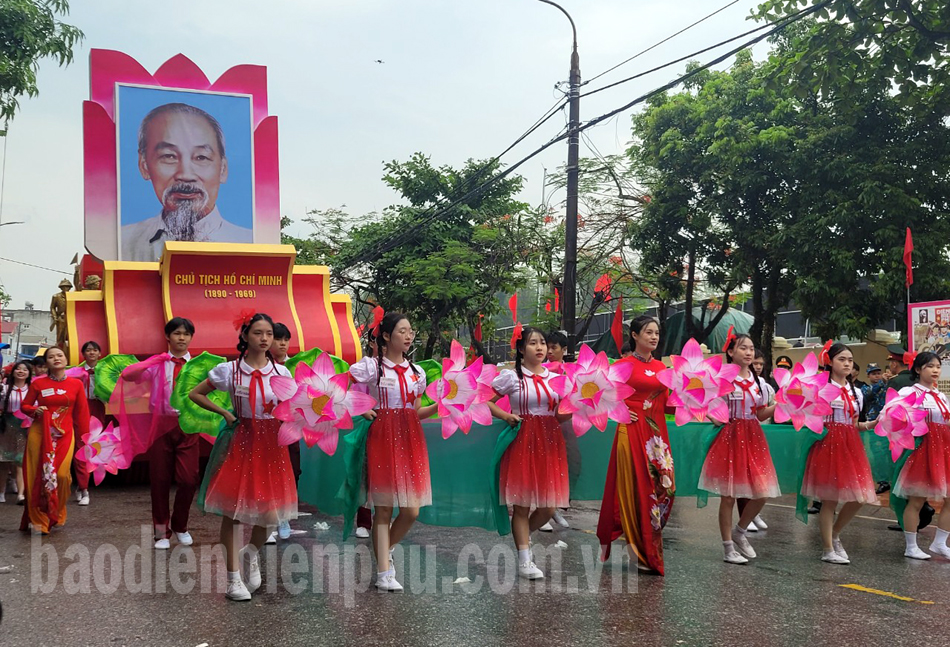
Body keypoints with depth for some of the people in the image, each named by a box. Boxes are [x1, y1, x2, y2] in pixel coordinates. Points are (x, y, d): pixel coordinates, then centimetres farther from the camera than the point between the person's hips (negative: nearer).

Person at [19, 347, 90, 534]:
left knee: (61, 474, -10)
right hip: (40, 433, 0)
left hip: (64, 435, 0)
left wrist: (85, 437, 2)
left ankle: (56, 515, 16)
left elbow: (82, 413, 5)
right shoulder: (37, 383, 3)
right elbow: (24, 405, 11)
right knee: (38, 475, 0)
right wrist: (35, 410, -11)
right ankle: (38, 521, 13)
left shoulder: (76, 384, 4)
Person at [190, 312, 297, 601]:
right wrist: (224, 413, -2)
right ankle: (233, 579, 13)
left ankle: (251, 553, 32)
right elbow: (195, 394, 6)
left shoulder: (281, 372, 3)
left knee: (270, 512, -1)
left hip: (271, 444, 2)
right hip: (239, 442, -2)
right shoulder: (229, 370, -3)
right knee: (232, 510, 0)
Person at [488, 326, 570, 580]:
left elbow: (559, 416, 13)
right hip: (523, 440, -4)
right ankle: (524, 560, 9)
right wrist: (505, 416, -11)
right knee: (522, 504, -1)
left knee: (549, 506, 4)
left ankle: (522, 537, 32)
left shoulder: (555, 378, 11)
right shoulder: (511, 376, -1)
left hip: (550, 441, 4)